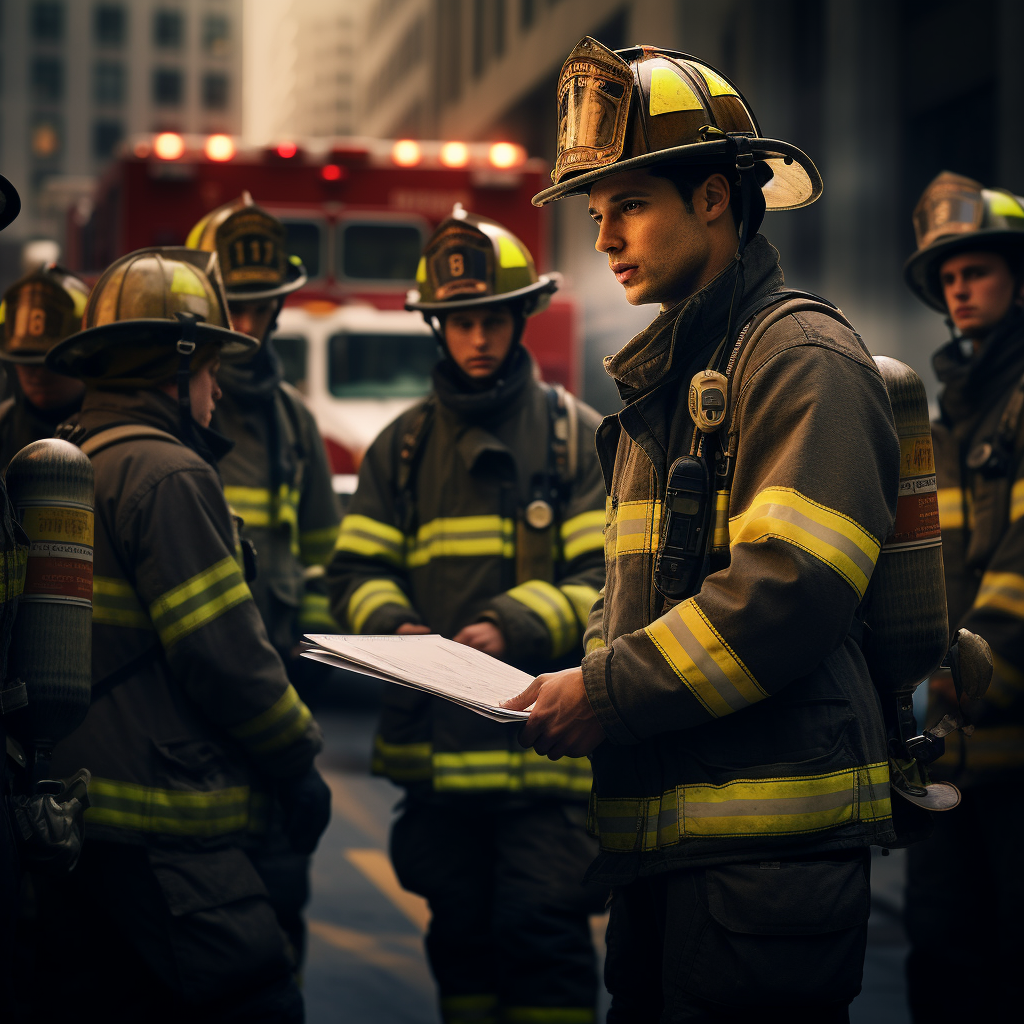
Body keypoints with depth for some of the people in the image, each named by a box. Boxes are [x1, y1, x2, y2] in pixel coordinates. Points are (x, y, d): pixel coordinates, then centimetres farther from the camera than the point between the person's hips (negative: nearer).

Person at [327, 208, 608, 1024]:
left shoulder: (576, 435, 3)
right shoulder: (403, 446, 14)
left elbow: (609, 574, -6)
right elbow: (357, 569, 11)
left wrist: (513, 629, -20)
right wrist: (391, 625, -11)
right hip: (435, 740, 4)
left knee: (544, 935, -8)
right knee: (460, 936, 12)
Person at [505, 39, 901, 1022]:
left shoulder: (804, 358, -9)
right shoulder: (664, 381, 21)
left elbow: (789, 589, -20)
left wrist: (607, 695, -16)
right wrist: (575, 685, 5)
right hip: (665, 842, 9)